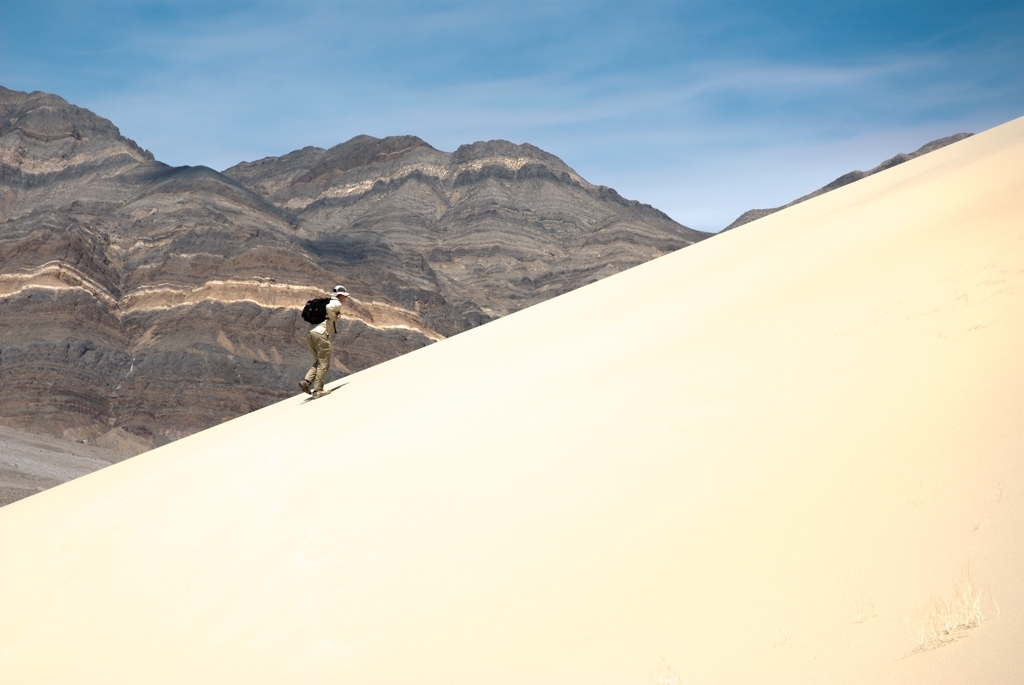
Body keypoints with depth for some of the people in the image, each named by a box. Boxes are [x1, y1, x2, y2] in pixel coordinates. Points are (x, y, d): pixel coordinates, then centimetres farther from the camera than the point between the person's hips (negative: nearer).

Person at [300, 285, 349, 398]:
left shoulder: (326, 302, 31)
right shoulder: (337, 303, 4)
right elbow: (329, 307, -20)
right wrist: (334, 318, -4)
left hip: (310, 333, 8)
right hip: (321, 333, -8)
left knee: (318, 362, 17)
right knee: (324, 364, -3)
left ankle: (306, 381, -2)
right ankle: (317, 390, -9)